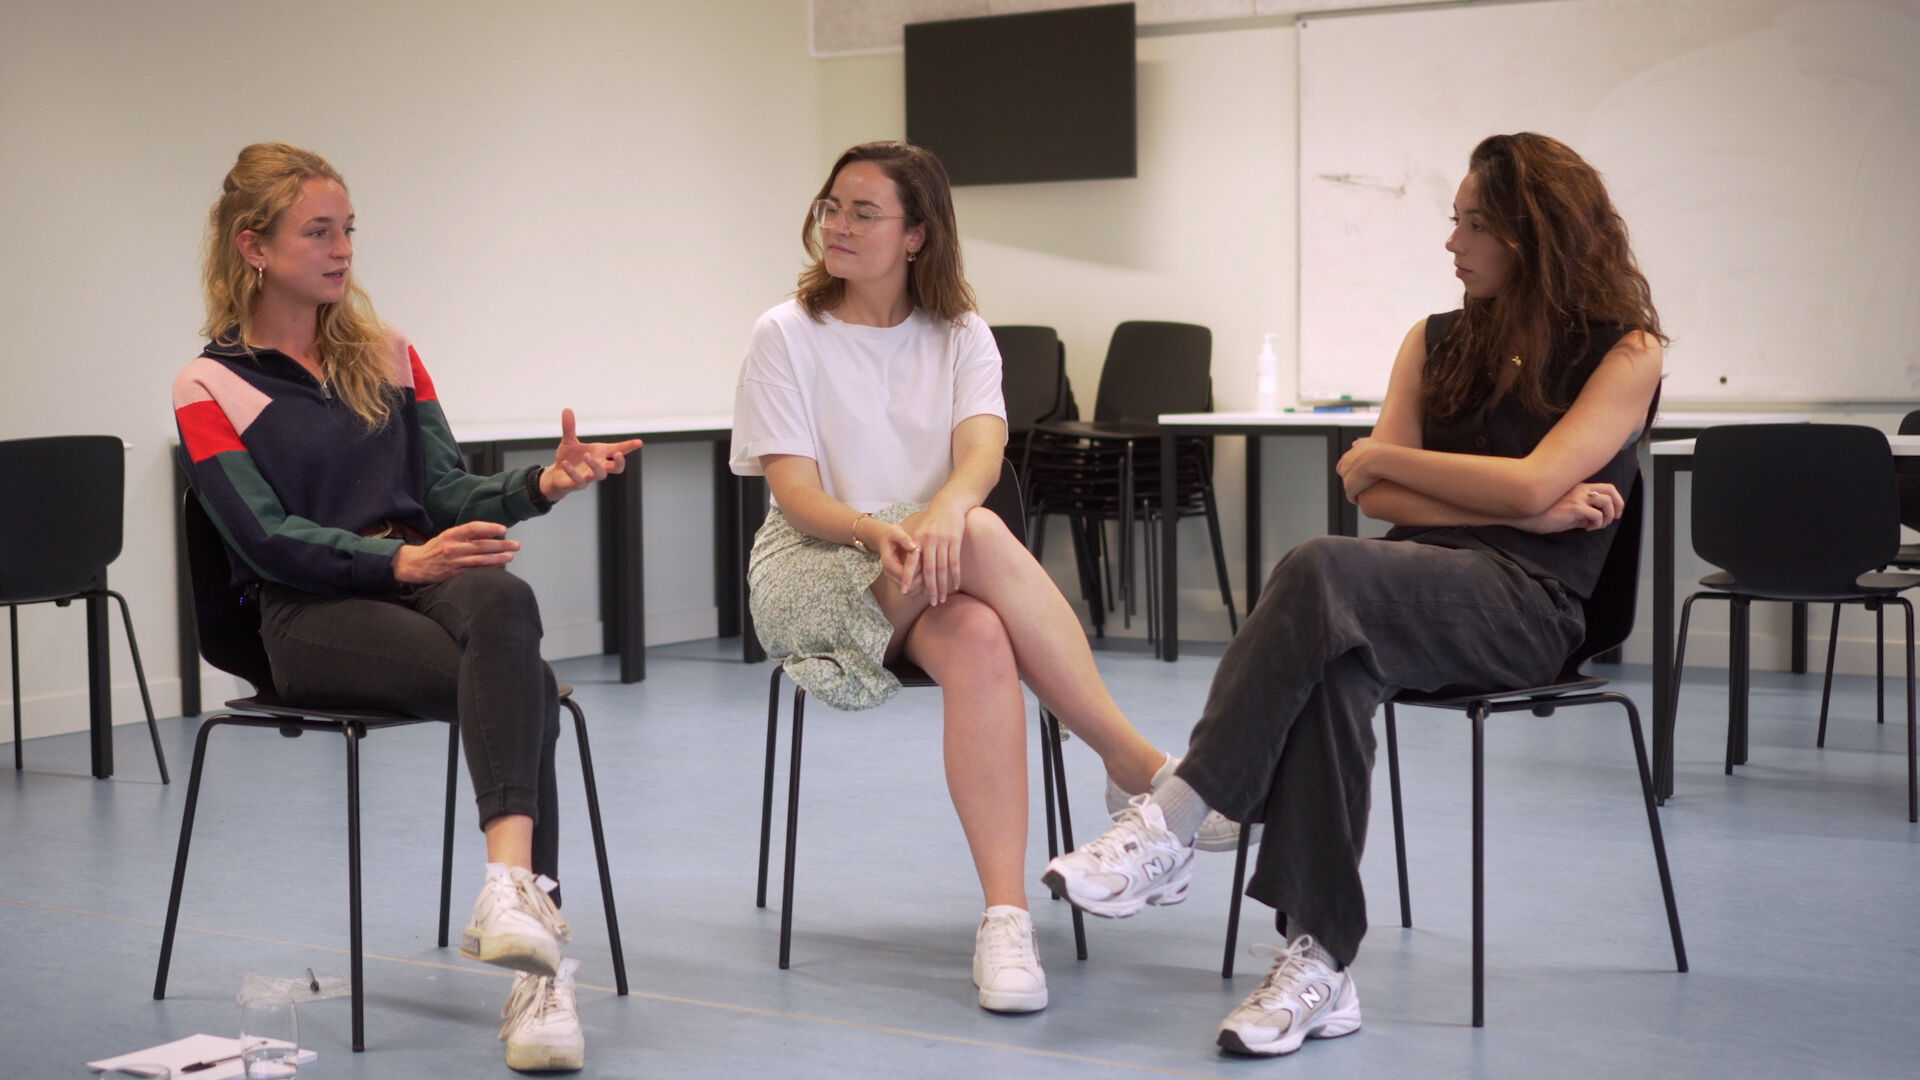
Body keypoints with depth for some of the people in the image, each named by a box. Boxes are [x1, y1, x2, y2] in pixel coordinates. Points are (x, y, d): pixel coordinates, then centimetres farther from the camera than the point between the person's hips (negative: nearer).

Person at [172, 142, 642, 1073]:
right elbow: (267, 539, -7)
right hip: (308, 614, -3)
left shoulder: (386, 355, 21)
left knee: (502, 600, -37)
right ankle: (534, 956, -40)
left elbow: (447, 489, 12)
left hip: (422, 576, 4)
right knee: (517, 682, -33)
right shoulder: (211, 389, 6)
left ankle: (511, 884, -52)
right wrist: (399, 561, -22)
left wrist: (541, 483, -10)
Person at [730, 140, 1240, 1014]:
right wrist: (879, 531, -30)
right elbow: (796, 495, -8)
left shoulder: (959, 337, 10)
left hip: (933, 577, 3)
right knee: (982, 539, -35)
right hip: (813, 577, -3)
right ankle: (1143, 769, -33)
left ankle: (1005, 918, -39)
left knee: (978, 639, -37)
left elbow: (982, 451, -10)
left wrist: (942, 512, -35)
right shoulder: (787, 336, 2)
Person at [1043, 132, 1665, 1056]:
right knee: (1332, 667, -35)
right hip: (1420, 582, 4)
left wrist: (1382, 455, 2)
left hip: (1530, 601, -4)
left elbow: (1532, 484, -10)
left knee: (1321, 572, -35)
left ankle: (1169, 826, -36)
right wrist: (1528, 510, -5)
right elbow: (1373, 497, 7)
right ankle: (1318, 964, -38)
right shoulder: (1438, 341, 20)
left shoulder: (1626, 350, 5)